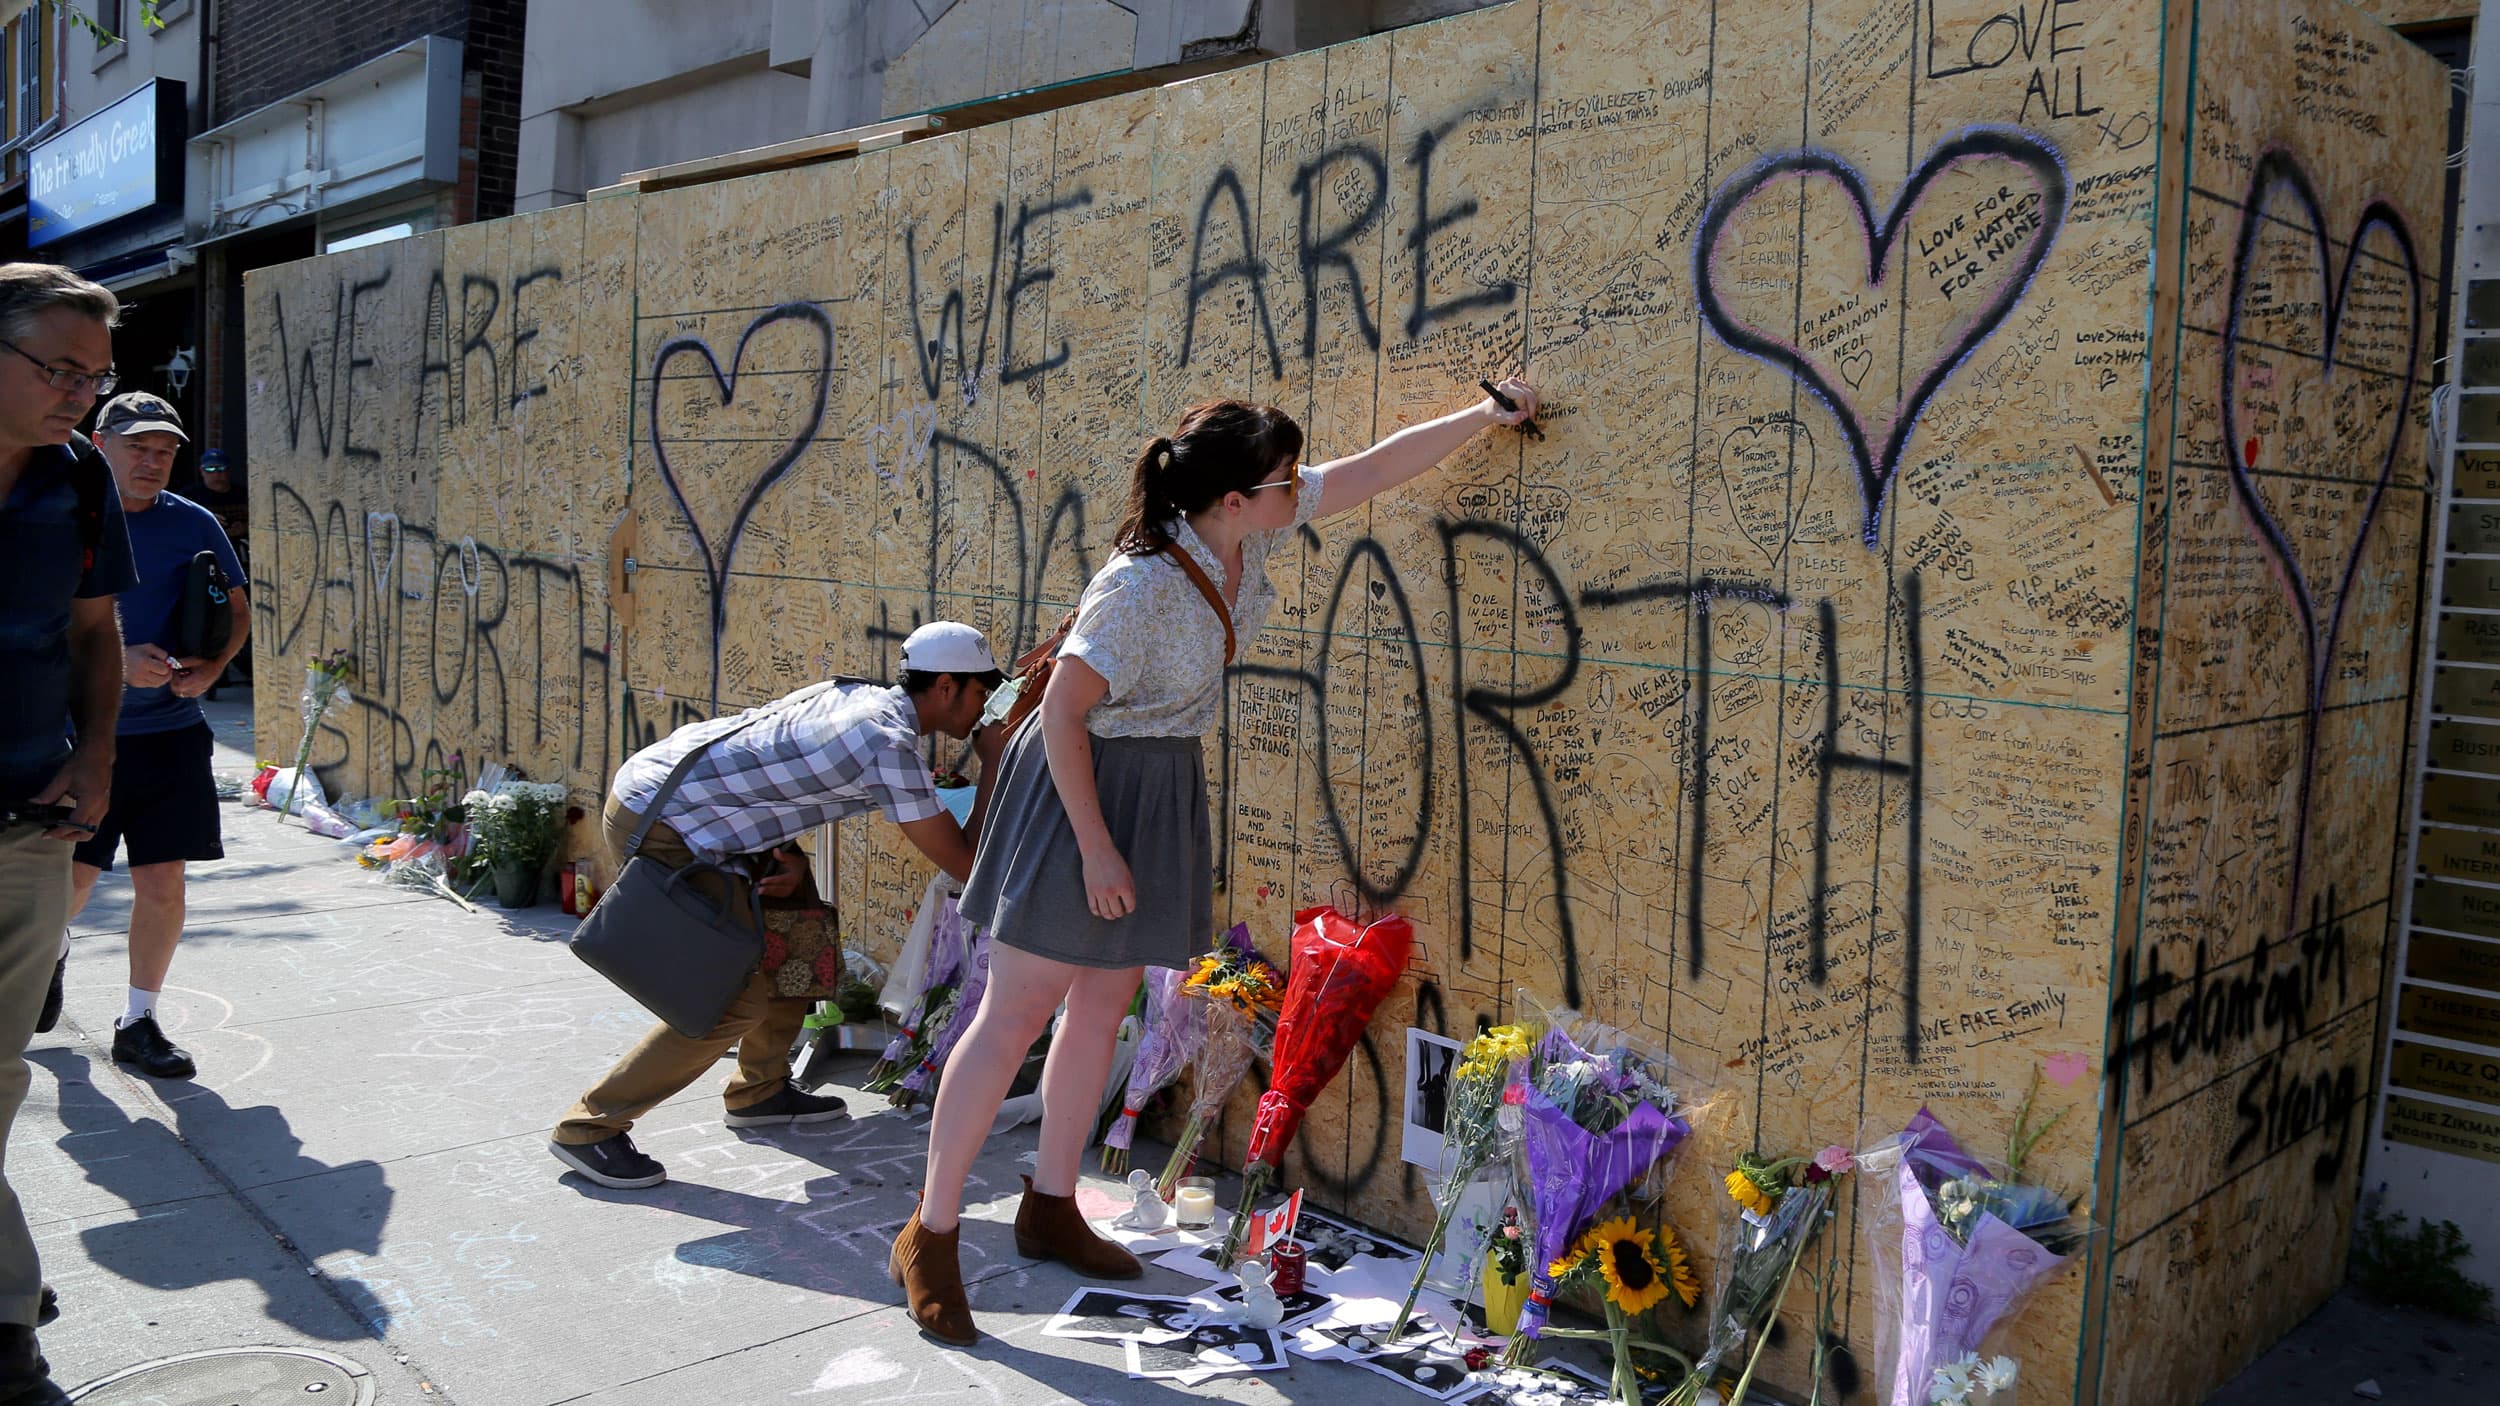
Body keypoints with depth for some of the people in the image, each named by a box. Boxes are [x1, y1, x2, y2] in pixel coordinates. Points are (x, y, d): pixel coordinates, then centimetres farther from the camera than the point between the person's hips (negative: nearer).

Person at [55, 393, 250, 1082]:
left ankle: (138, 1021, 16)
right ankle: (53, 950, 41)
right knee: (72, 876, 5)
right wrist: (117, 661, -20)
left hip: (171, 732, 2)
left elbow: (238, 610, 13)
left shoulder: (193, 524, 3)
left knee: (162, 882, 1)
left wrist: (211, 667, -6)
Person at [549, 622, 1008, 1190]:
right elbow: (962, 861, -17)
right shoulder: (889, 743, -20)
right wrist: (995, 767, -7)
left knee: (801, 934, 14)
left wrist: (790, 859, -1)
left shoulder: (857, 697, 8)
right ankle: (590, 1127, 0)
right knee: (737, 998, -10)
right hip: (653, 825, -10)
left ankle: (759, 1091, 26)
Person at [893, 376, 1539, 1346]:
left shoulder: (1248, 533, -6)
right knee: (1018, 1011, -4)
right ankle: (929, 1238, 8)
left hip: (1164, 791, 8)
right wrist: (1094, 847, -21)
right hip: (1083, 787, -8)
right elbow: (1062, 712, -24)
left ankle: (1050, 1211, 27)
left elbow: (1372, 470, 5)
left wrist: (1487, 415, 8)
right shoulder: (1142, 585, -28)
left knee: (1103, 1005, 13)